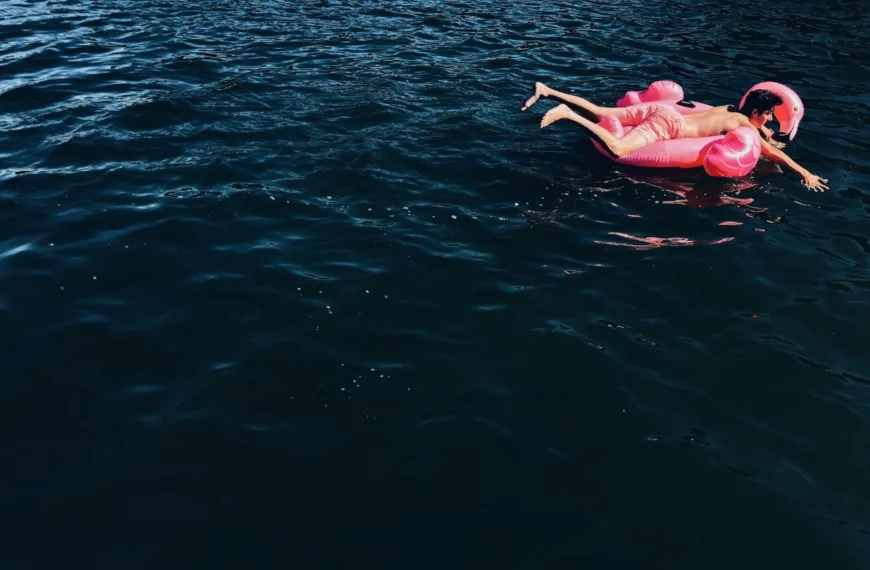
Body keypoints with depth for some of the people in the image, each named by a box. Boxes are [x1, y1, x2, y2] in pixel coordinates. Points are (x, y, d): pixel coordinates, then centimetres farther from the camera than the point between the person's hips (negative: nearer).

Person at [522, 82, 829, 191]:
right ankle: (567, 114, -34)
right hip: (667, 123, -9)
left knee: (598, 112, 7)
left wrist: (764, 132, 35)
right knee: (617, 148, -28)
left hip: (660, 110, 9)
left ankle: (546, 91, 2)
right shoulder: (744, 124, -4)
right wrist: (805, 173, -4)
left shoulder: (732, 109, 19)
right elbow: (771, 153, -9)